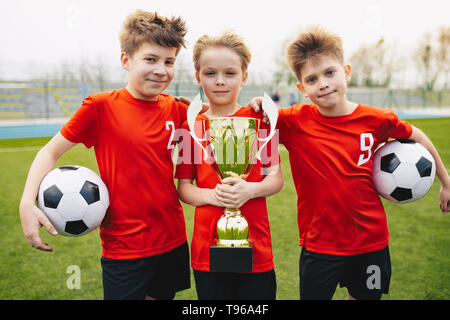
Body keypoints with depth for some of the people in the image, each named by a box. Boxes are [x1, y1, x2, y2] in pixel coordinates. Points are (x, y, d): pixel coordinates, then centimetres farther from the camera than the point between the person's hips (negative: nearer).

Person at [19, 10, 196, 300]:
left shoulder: (177, 110, 0)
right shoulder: (101, 106, -10)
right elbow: (52, 151, -3)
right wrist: (28, 203, -17)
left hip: (173, 240, 5)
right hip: (123, 247, -4)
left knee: (161, 295, 20)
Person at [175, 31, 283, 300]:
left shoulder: (258, 119, 0)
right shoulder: (191, 126, 2)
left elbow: (277, 178, -1)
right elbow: (183, 187, 3)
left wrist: (250, 189, -20)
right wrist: (212, 195, -16)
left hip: (256, 247, 0)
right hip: (207, 247, 1)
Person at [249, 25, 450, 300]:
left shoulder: (376, 119, -9)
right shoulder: (294, 122, -14)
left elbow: (415, 136, 9)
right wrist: (258, 107, -27)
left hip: (371, 239, 2)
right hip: (320, 244, -2)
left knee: (364, 295, 22)